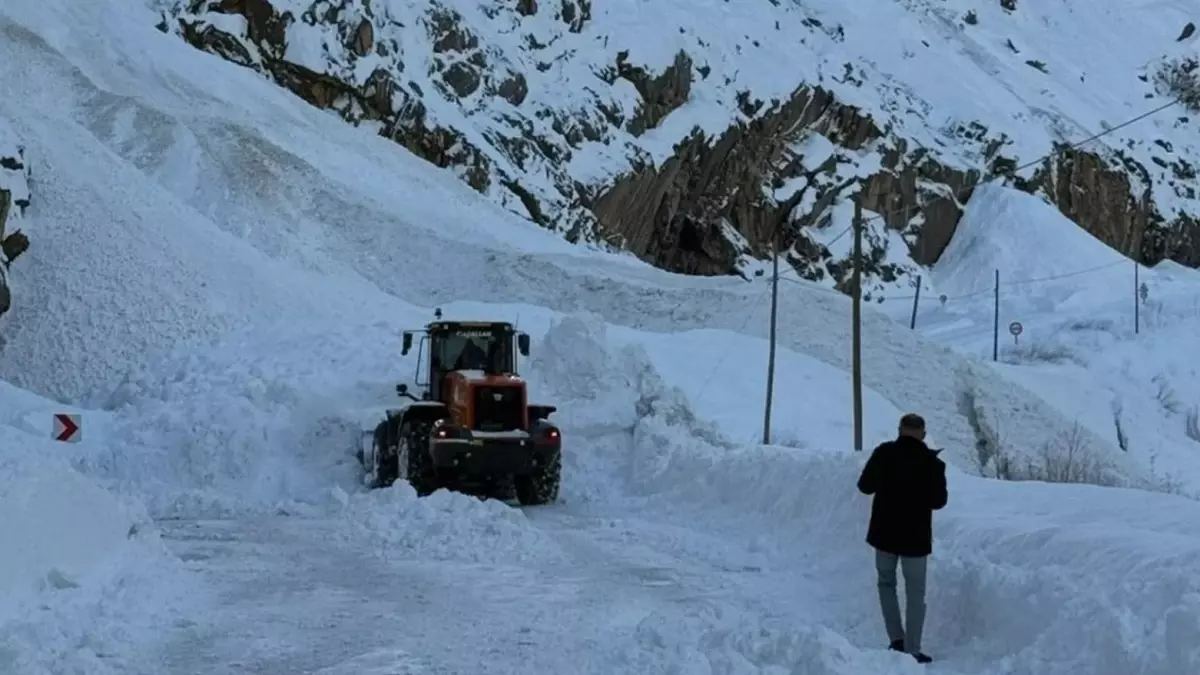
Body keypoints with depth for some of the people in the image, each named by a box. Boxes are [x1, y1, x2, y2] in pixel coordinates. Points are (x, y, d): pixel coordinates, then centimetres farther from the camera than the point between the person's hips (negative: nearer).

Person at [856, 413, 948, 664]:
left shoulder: (883, 453, -7)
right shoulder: (932, 462, -10)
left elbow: (864, 486, 4)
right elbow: (939, 501, -2)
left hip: (884, 533, 2)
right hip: (915, 537, -2)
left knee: (886, 582, 20)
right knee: (915, 593, 7)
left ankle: (897, 639, 11)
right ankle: (912, 650, 3)